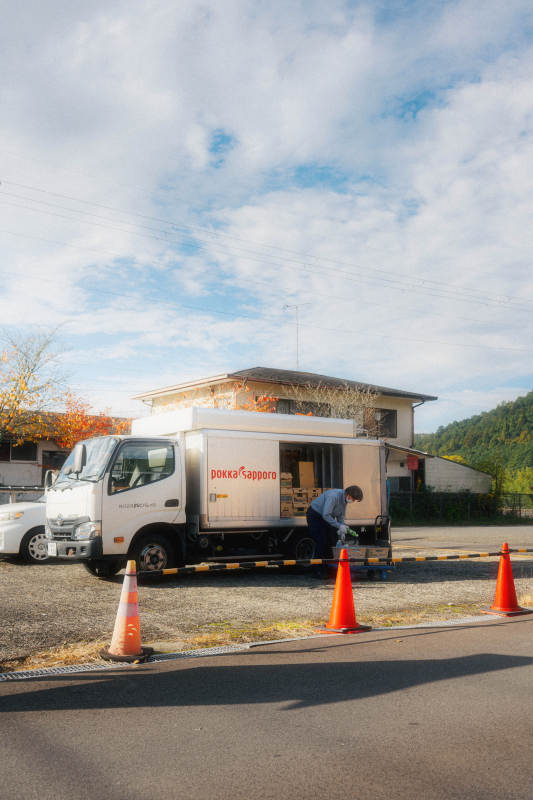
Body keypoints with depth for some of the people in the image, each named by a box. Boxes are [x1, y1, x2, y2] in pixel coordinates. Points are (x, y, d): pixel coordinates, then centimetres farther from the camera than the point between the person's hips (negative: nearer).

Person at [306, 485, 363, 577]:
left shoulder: (345, 499, -6)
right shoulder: (334, 496, -33)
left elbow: (341, 516, 4)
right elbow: (325, 515, -33)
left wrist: (341, 530, -8)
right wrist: (339, 526, -30)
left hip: (327, 517, 9)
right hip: (315, 515, -8)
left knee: (332, 542, 4)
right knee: (321, 543, -12)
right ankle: (318, 571, -6)